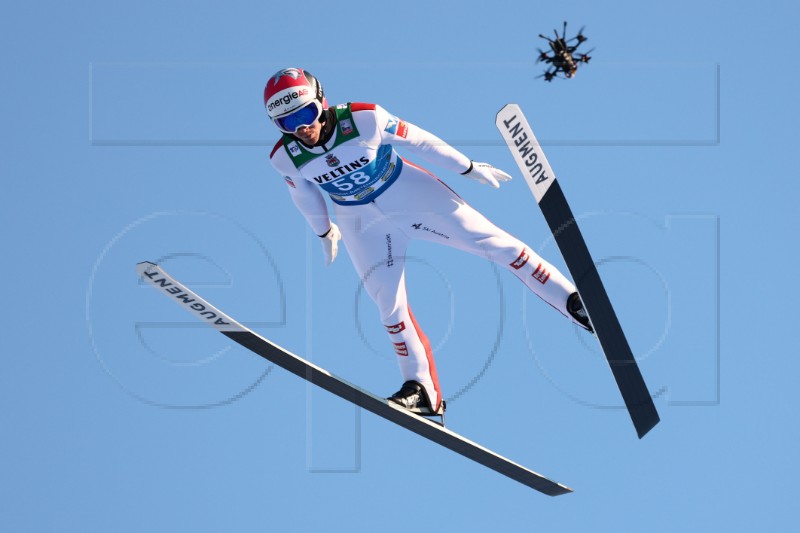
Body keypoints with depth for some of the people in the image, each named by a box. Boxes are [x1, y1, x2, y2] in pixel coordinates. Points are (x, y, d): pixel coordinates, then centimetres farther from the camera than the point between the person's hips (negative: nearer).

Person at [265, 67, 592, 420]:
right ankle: (421, 391, 5)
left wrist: (469, 169, -3)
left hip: (410, 193, -2)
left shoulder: (364, 119, -27)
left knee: (490, 241, -7)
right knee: (389, 304, -4)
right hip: (363, 223, 2)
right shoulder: (285, 158, -17)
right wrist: (323, 232, 20)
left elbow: (418, 141, -14)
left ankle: (572, 301, -1)